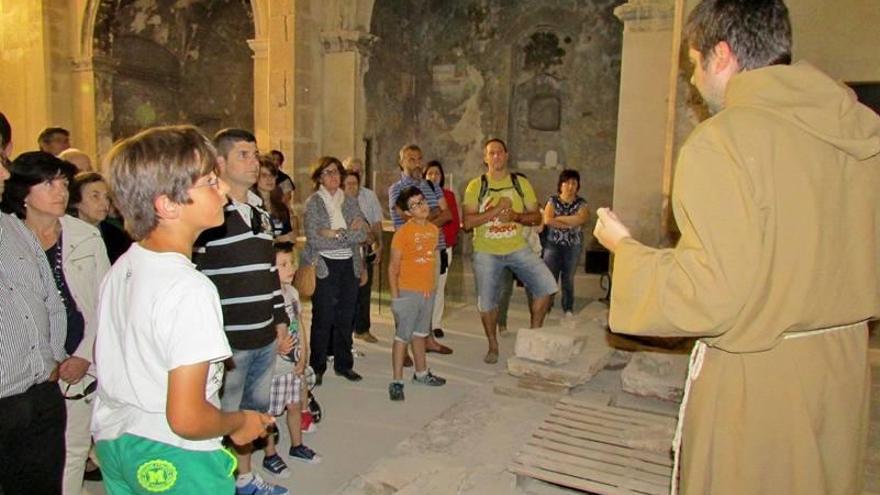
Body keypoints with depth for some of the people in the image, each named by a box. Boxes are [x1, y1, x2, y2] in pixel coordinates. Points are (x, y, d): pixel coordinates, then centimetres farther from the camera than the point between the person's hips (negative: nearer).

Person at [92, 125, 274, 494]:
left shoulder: (120, 268, 0)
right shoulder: (189, 288, -27)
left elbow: (104, 361, 11)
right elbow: (187, 419, -28)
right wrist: (239, 423, -9)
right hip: (175, 461, -8)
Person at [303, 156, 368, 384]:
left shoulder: (350, 202, 10)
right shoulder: (313, 203, -4)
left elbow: (363, 234, -2)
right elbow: (314, 240, -15)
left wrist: (337, 233, -15)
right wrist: (349, 235, -11)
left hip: (349, 265, 4)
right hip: (325, 267, -4)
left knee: (346, 318, 10)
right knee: (323, 319, 1)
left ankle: (344, 364, 23)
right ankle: (317, 367, 15)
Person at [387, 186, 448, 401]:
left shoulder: (434, 230, 7)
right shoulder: (403, 232, -13)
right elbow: (393, 267, -12)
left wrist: (431, 286, 13)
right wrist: (395, 296, -16)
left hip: (428, 292, 6)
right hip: (407, 292, -6)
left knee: (420, 333, 21)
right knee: (402, 336, -1)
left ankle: (421, 373, 35)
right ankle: (396, 382, 6)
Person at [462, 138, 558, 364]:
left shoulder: (521, 184, 4)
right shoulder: (475, 186, -2)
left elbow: (537, 217, 4)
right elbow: (467, 222, -11)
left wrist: (516, 216, -15)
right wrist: (496, 210, -20)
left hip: (518, 248, 1)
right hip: (486, 252, -1)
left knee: (546, 285, -13)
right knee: (487, 302, 5)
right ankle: (493, 346, 27)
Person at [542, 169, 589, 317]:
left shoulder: (581, 203, 4)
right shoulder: (553, 201, 1)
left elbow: (581, 219, -16)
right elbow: (547, 220, -14)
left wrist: (558, 218, -14)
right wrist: (570, 224, -14)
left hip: (573, 246, 1)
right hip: (553, 244, -1)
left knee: (568, 279, 9)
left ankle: (568, 309, 19)